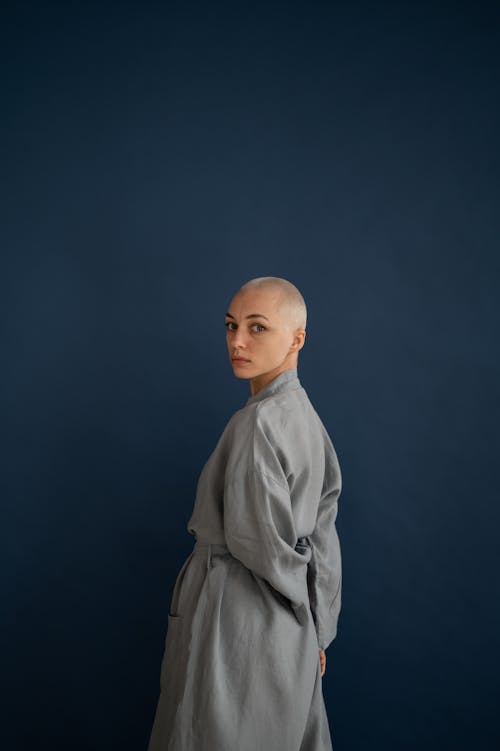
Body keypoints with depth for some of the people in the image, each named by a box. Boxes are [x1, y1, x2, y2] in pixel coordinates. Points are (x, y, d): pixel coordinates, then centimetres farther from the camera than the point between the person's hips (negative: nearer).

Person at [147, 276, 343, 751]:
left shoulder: (256, 423, -21)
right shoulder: (307, 417, 5)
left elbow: (258, 544, -18)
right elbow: (323, 538, 8)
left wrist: (304, 607, 1)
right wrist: (318, 629, 13)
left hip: (238, 624, -8)